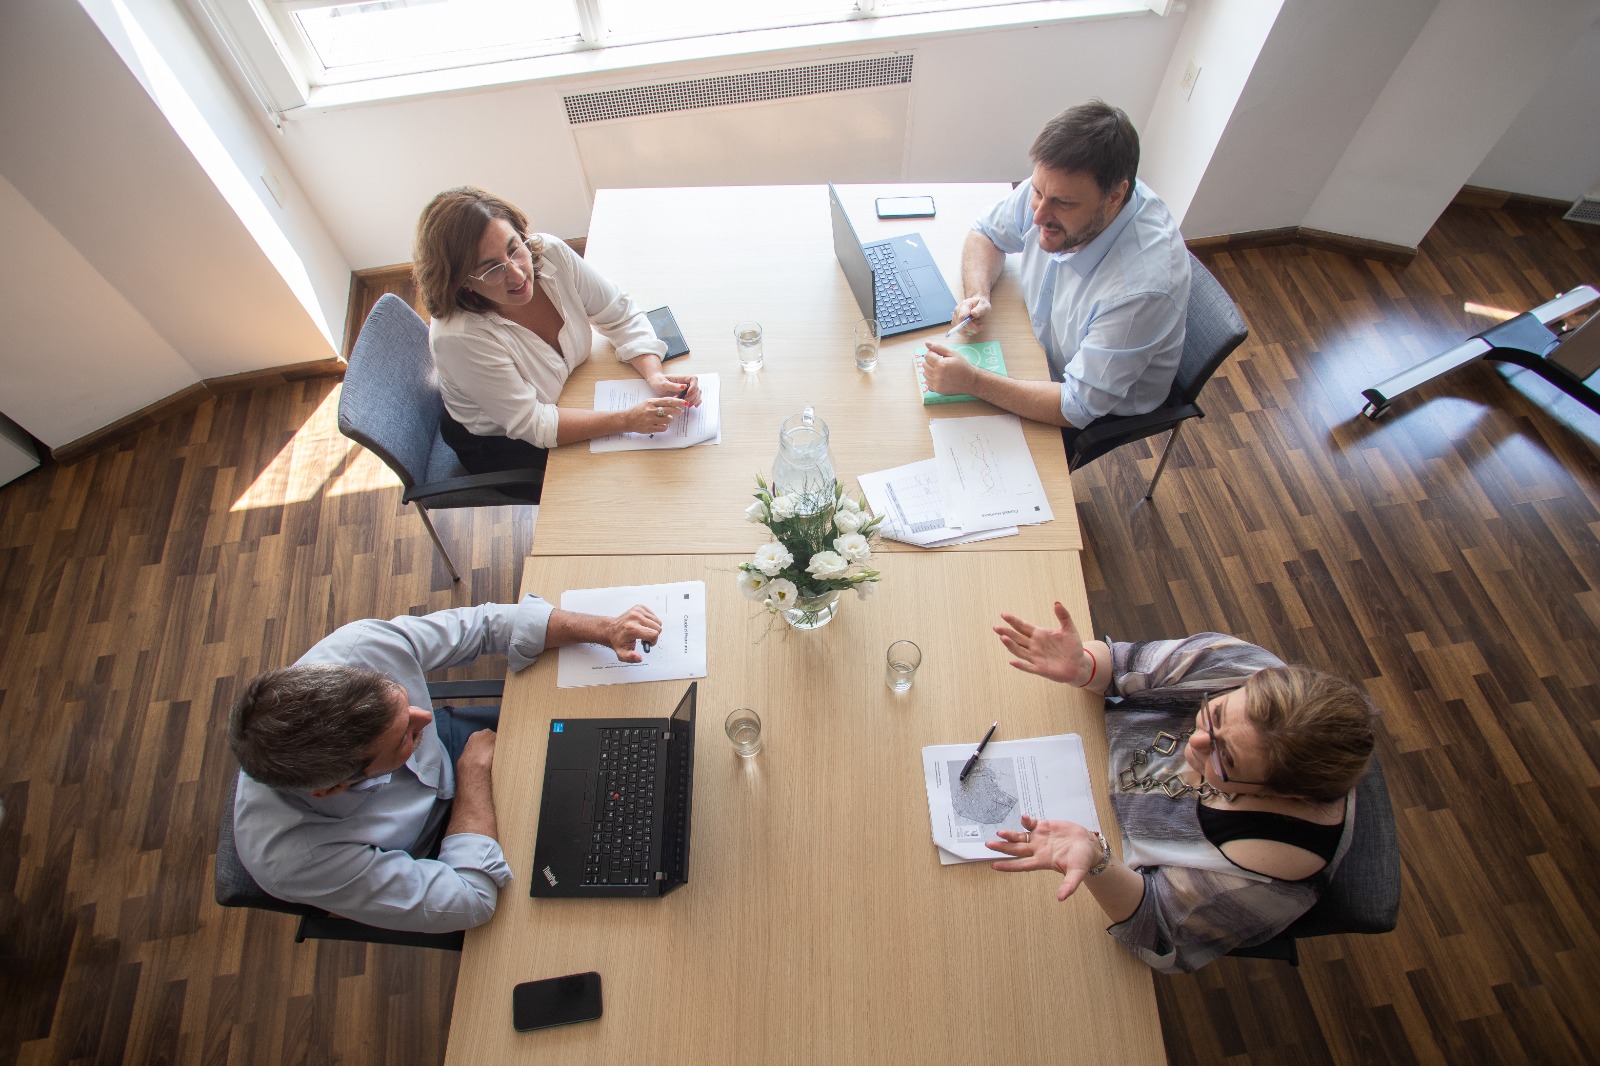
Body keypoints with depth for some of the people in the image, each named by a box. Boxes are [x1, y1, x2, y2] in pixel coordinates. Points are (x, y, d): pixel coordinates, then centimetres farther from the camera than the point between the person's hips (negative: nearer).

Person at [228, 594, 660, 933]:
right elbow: (470, 900, -33)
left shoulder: (360, 647, -37)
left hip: (448, 743, 4)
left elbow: (484, 623, -21)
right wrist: (477, 766, -26)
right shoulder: (295, 859, -43)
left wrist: (603, 628, -29)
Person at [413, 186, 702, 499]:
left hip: (567, 396, 5)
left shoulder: (550, 252, -22)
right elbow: (530, 424, -32)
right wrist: (627, 420, -40)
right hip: (499, 446, -5)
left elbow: (621, 315, -11)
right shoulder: (457, 335, -36)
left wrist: (655, 375, -29)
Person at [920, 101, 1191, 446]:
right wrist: (978, 295, -21)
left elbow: (1078, 407, -34)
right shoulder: (1054, 186, -20)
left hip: (1102, 414, -6)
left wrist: (973, 382, -42)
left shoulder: (1142, 286, -38)